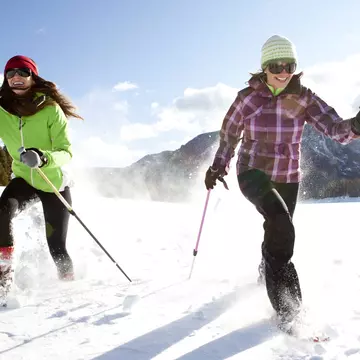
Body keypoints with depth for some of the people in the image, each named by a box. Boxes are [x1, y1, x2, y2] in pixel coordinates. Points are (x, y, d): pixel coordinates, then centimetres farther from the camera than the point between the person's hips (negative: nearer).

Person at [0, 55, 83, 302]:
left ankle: (69, 285, 28)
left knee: (56, 246, 1)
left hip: (54, 184, -2)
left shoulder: (51, 109, -18)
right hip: (24, 180, 2)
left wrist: (43, 157, -41)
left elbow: (66, 152, -22)